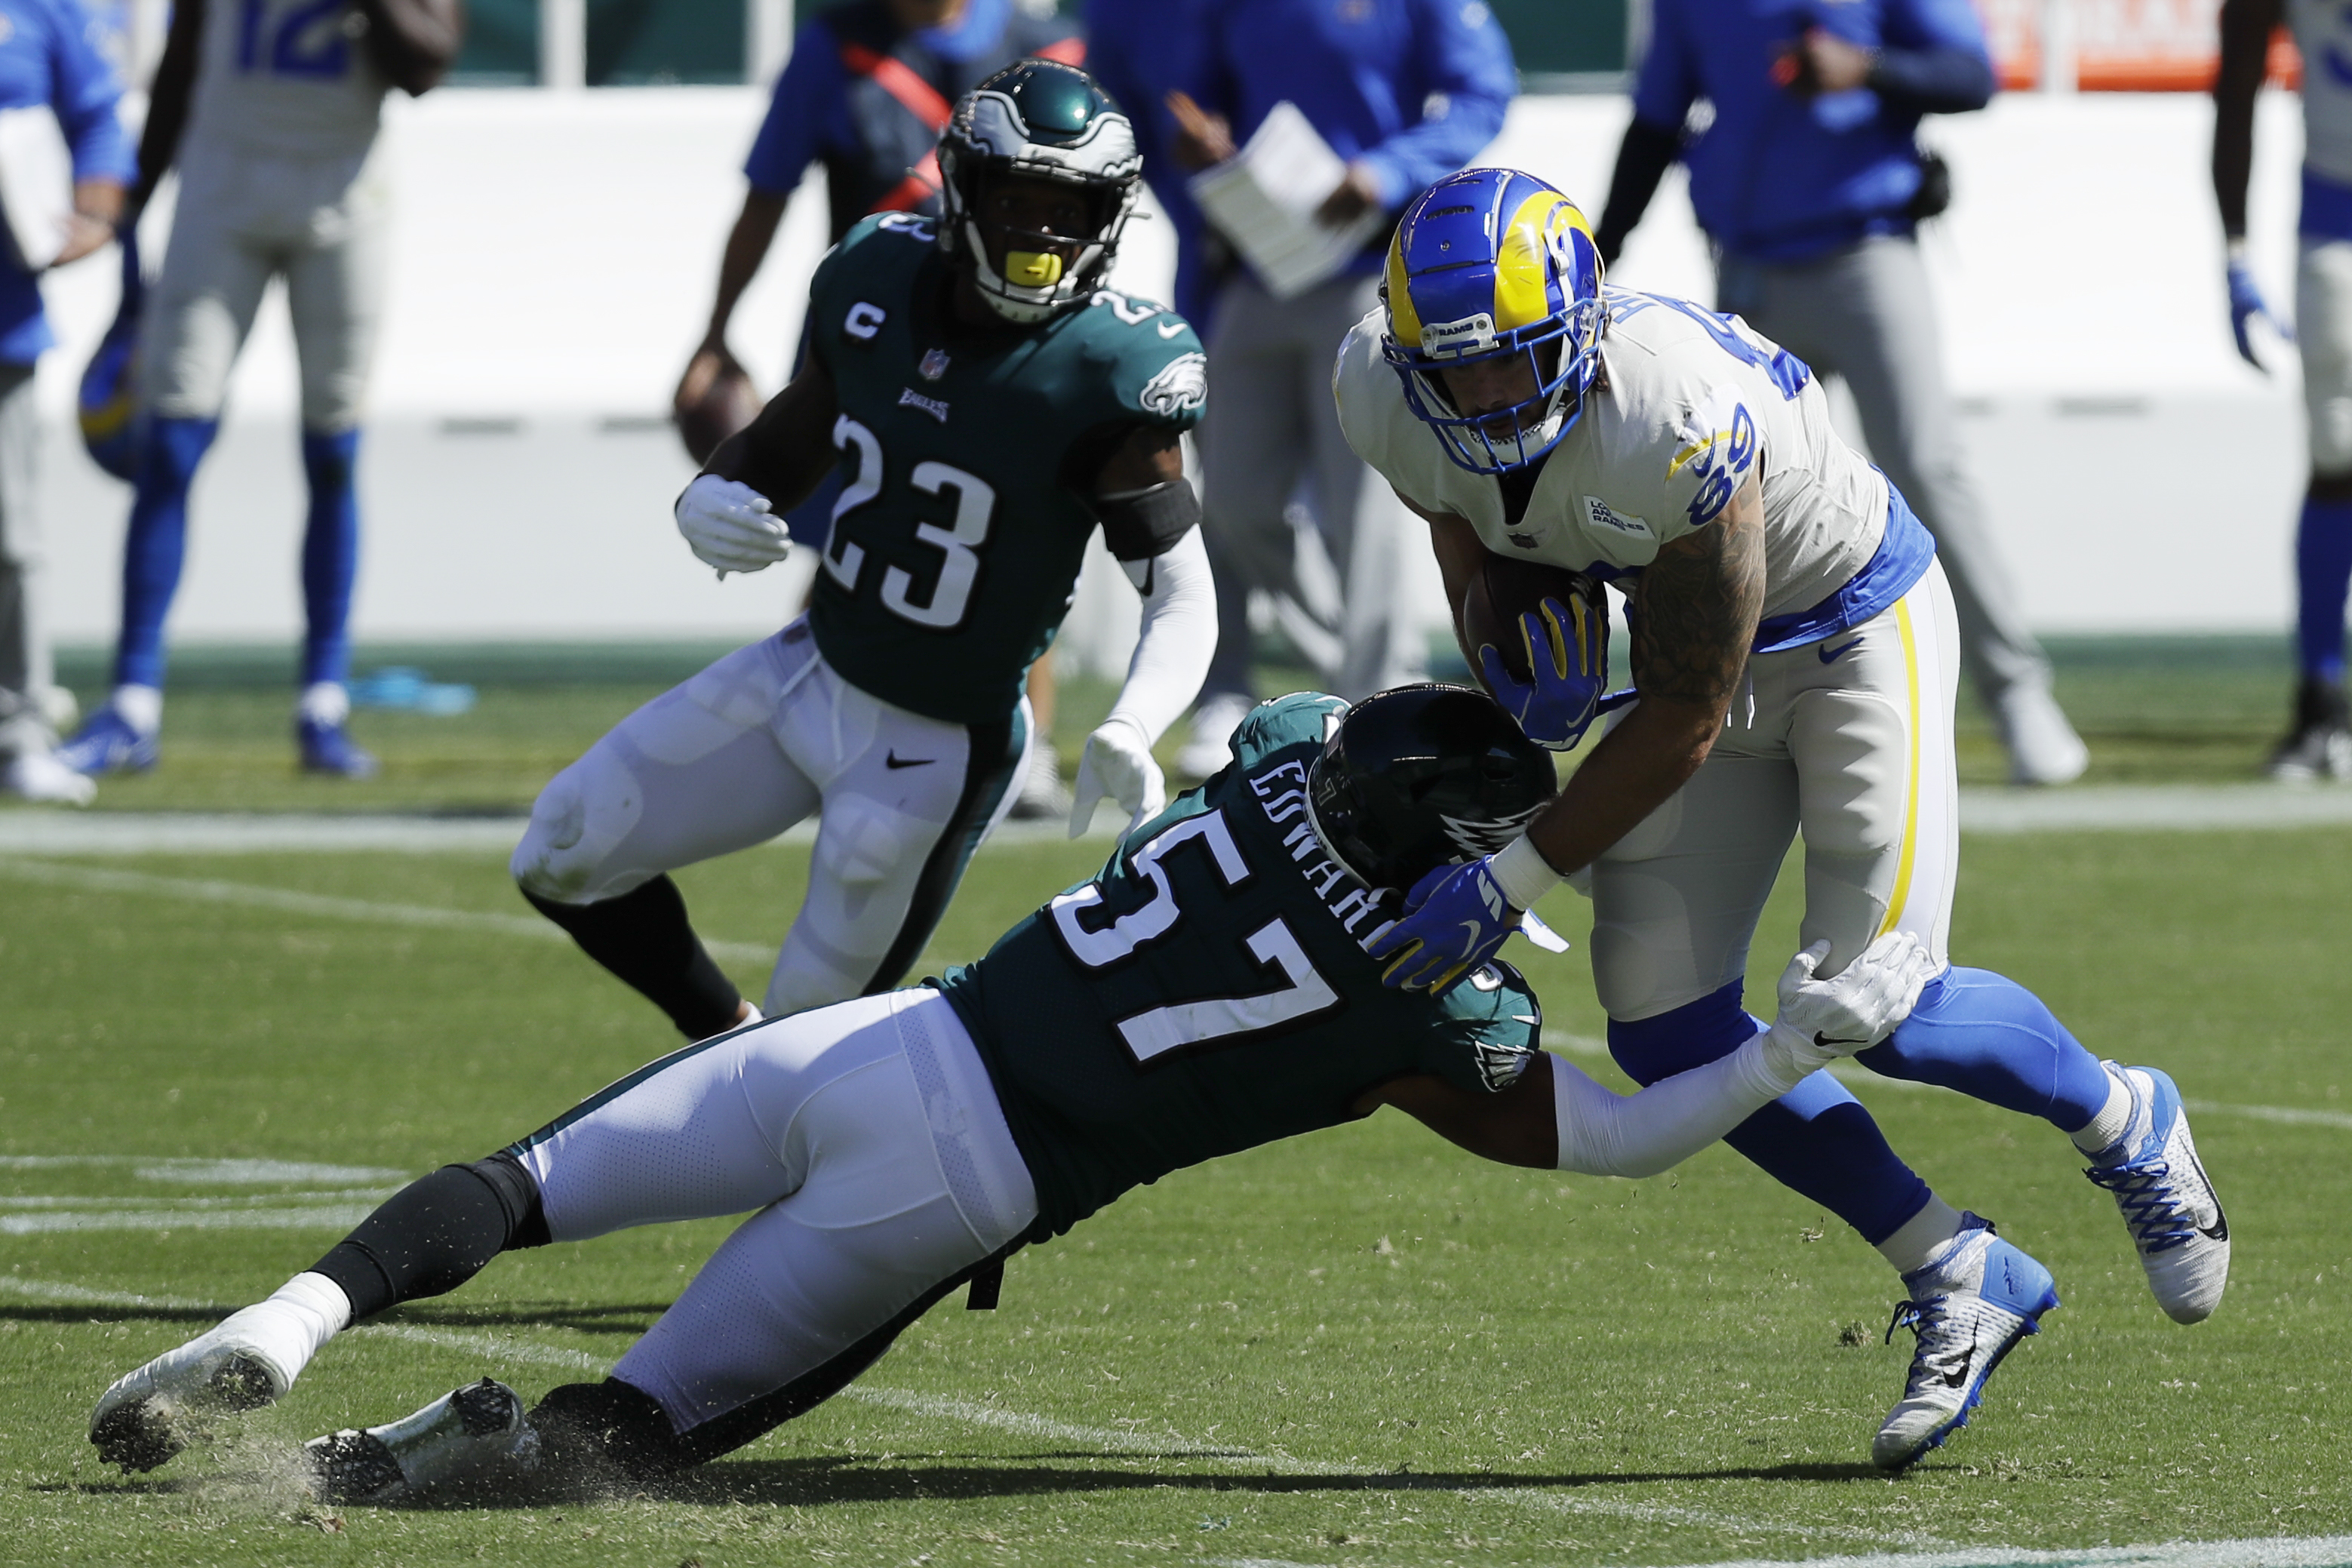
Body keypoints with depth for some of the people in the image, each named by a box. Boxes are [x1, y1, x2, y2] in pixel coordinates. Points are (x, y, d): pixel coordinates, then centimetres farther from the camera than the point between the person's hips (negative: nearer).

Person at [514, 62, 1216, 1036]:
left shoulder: (1111, 376, -23)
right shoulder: (876, 284, -7)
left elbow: (1182, 599, -20)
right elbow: (787, 445, 8)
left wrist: (1129, 732, -39)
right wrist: (713, 499, -16)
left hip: (935, 746, -6)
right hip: (806, 674, 6)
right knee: (561, 860, 7)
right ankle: (722, 1039, 28)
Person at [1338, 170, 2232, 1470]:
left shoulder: (1679, 422, -40)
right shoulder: (1382, 392, -22)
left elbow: (1686, 721, -29)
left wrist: (1511, 885, -26)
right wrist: (1500, 629, -12)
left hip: (1851, 619, -6)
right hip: (1700, 641, 6)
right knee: (1668, 1036, -3)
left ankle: (2124, 1124, 19)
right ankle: (1960, 1286, 12)